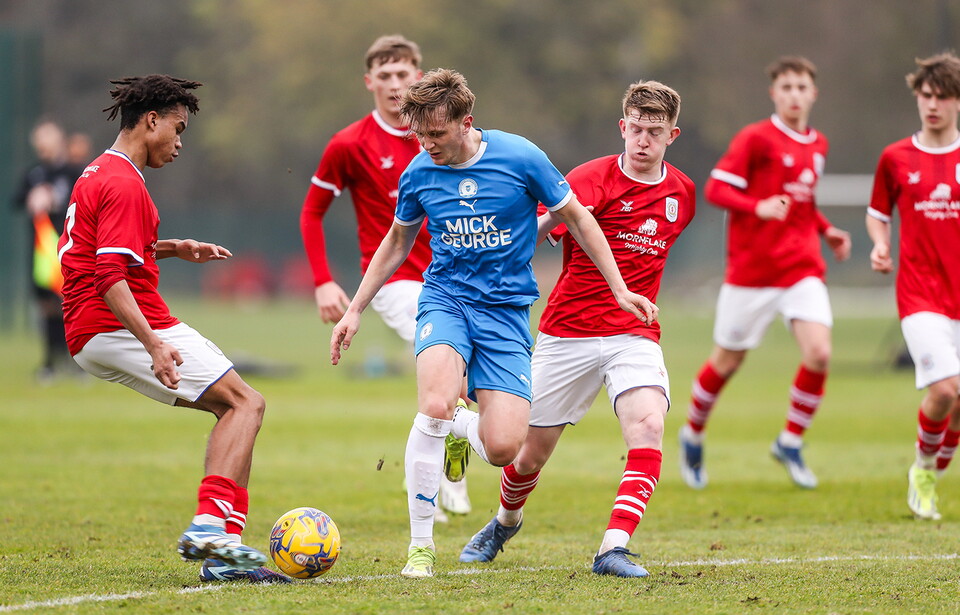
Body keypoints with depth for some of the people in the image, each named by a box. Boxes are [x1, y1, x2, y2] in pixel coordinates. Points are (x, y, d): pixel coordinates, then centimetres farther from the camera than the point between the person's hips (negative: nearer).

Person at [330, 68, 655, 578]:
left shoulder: (519, 158, -9)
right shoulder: (419, 173, -1)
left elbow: (576, 218, 4)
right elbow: (398, 241, 18)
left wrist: (619, 289, 4)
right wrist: (355, 309, 17)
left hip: (507, 311, -1)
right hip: (445, 300, 1)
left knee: (502, 448, -14)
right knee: (435, 406, -30)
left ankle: (459, 428, 26)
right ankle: (420, 544, -17)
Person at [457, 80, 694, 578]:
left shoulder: (682, 192, 6)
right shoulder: (592, 179, -11)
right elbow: (535, 233, -27)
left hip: (634, 335, 2)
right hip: (567, 332, -2)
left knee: (648, 425, -26)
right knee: (532, 452, 8)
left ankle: (614, 548, -29)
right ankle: (506, 520, 41)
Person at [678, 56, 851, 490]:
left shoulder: (817, 145, 13)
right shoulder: (755, 139, -7)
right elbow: (715, 189, -12)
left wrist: (826, 230, 13)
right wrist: (758, 207, -27)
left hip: (803, 269, 4)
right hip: (751, 270, -4)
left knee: (819, 353, -15)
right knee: (727, 361, 6)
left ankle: (791, 442, 3)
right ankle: (693, 435, 31)